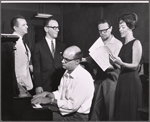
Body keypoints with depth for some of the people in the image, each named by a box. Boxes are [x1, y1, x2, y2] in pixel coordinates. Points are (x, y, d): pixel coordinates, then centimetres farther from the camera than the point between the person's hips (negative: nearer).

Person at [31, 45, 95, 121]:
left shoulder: (83, 77, -22)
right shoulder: (67, 73, 5)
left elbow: (72, 105, -23)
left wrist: (50, 100, -17)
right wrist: (47, 94, -3)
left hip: (77, 117, -7)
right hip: (64, 113, 8)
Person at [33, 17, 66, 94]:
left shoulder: (62, 46, 9)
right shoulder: (38, 46, 0)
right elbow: (36, 67, -2)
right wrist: (38, 86, -8)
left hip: (61, 85, 2)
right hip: (45, 86, -2)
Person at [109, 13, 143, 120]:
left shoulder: (136, 43, -7)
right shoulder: (123, 45, 14)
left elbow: (135, 66, -13)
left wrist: (121, 63, -26)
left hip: (132, 81, -8)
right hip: (122, 80, 8)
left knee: (130, 113, 1)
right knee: (120, 113, 13)